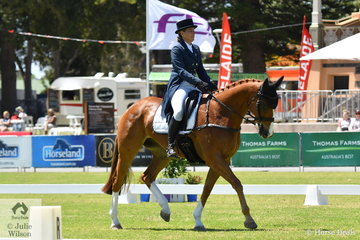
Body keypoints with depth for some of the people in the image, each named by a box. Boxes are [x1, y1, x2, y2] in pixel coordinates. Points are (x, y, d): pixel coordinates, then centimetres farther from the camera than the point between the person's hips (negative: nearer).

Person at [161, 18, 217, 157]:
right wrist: (198, 82, -28)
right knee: (179, 111, -33)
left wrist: (210, 84, 5)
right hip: (178, 85, -8)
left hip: (193, 85, 8)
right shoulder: (177, 49, -5)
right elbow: (181, 71, -17)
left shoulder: (196, 49, 19)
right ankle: (170, 145, -23)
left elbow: (200, 71, 21)